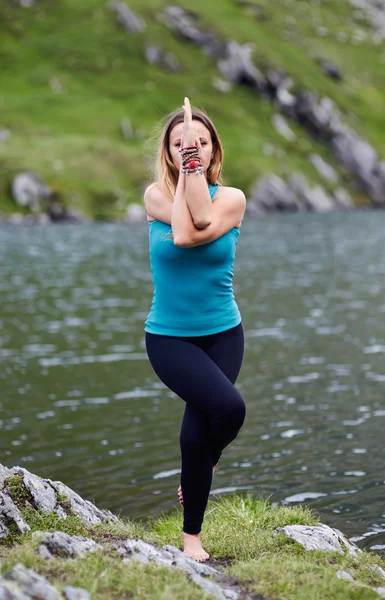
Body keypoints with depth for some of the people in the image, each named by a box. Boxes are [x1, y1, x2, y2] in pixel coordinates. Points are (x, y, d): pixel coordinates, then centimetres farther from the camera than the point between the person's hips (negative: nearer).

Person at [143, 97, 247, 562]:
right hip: (169, 337, -2)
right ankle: (203, 471, 8)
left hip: (223, 334, 2)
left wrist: (196, 166, -18)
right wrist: (184, 169, -16)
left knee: (197, 434, -1)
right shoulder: (155, 194, -4)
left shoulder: (231, 198, -3)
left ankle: (191, 536, 26)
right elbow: (182, 234, -23)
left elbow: (201, 229, -23)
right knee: (229, 406, -25)